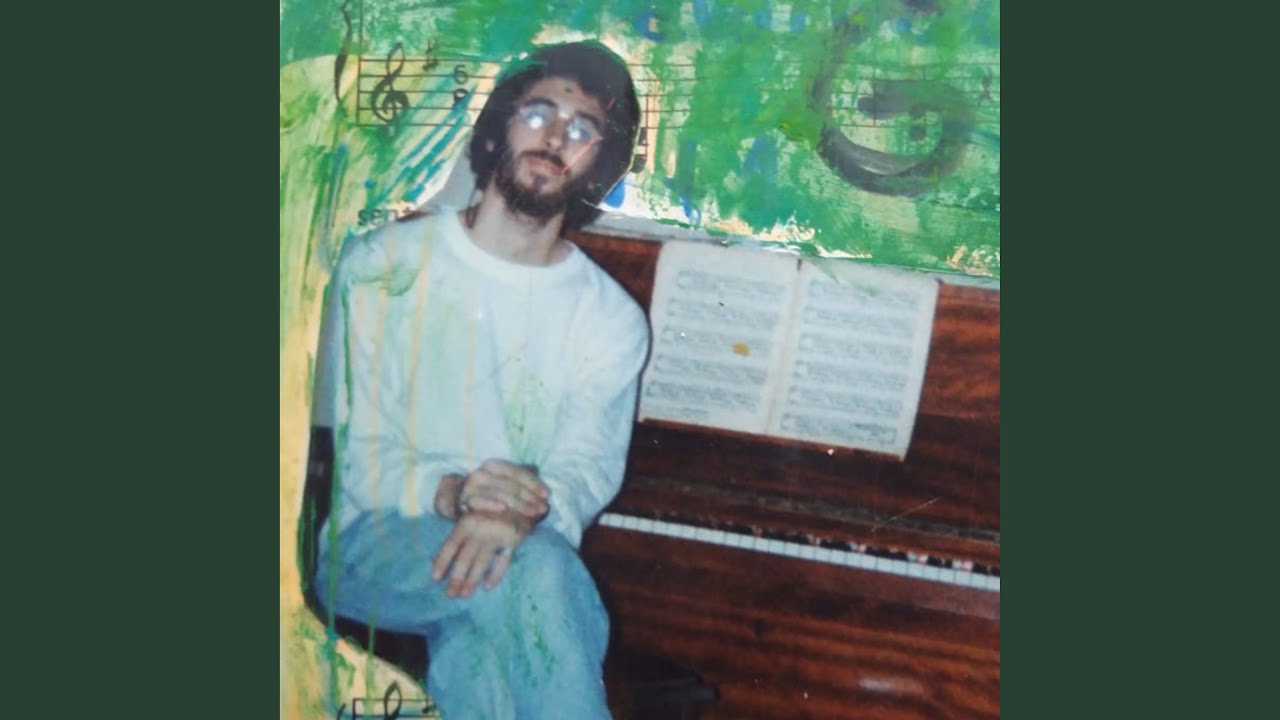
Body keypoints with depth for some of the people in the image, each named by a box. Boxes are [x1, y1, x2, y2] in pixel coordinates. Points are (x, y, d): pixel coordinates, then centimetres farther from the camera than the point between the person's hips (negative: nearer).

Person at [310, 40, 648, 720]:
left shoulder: (613, 319, 8)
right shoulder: (382, 266, 3)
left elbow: (587, 472, -6)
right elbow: (354, 455, -2)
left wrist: (520, 514, -32)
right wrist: (450, 492, -25)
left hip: (523, 554, 2)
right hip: (375, 543, -1)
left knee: (479, 638, -36)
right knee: (537, 570, -35)